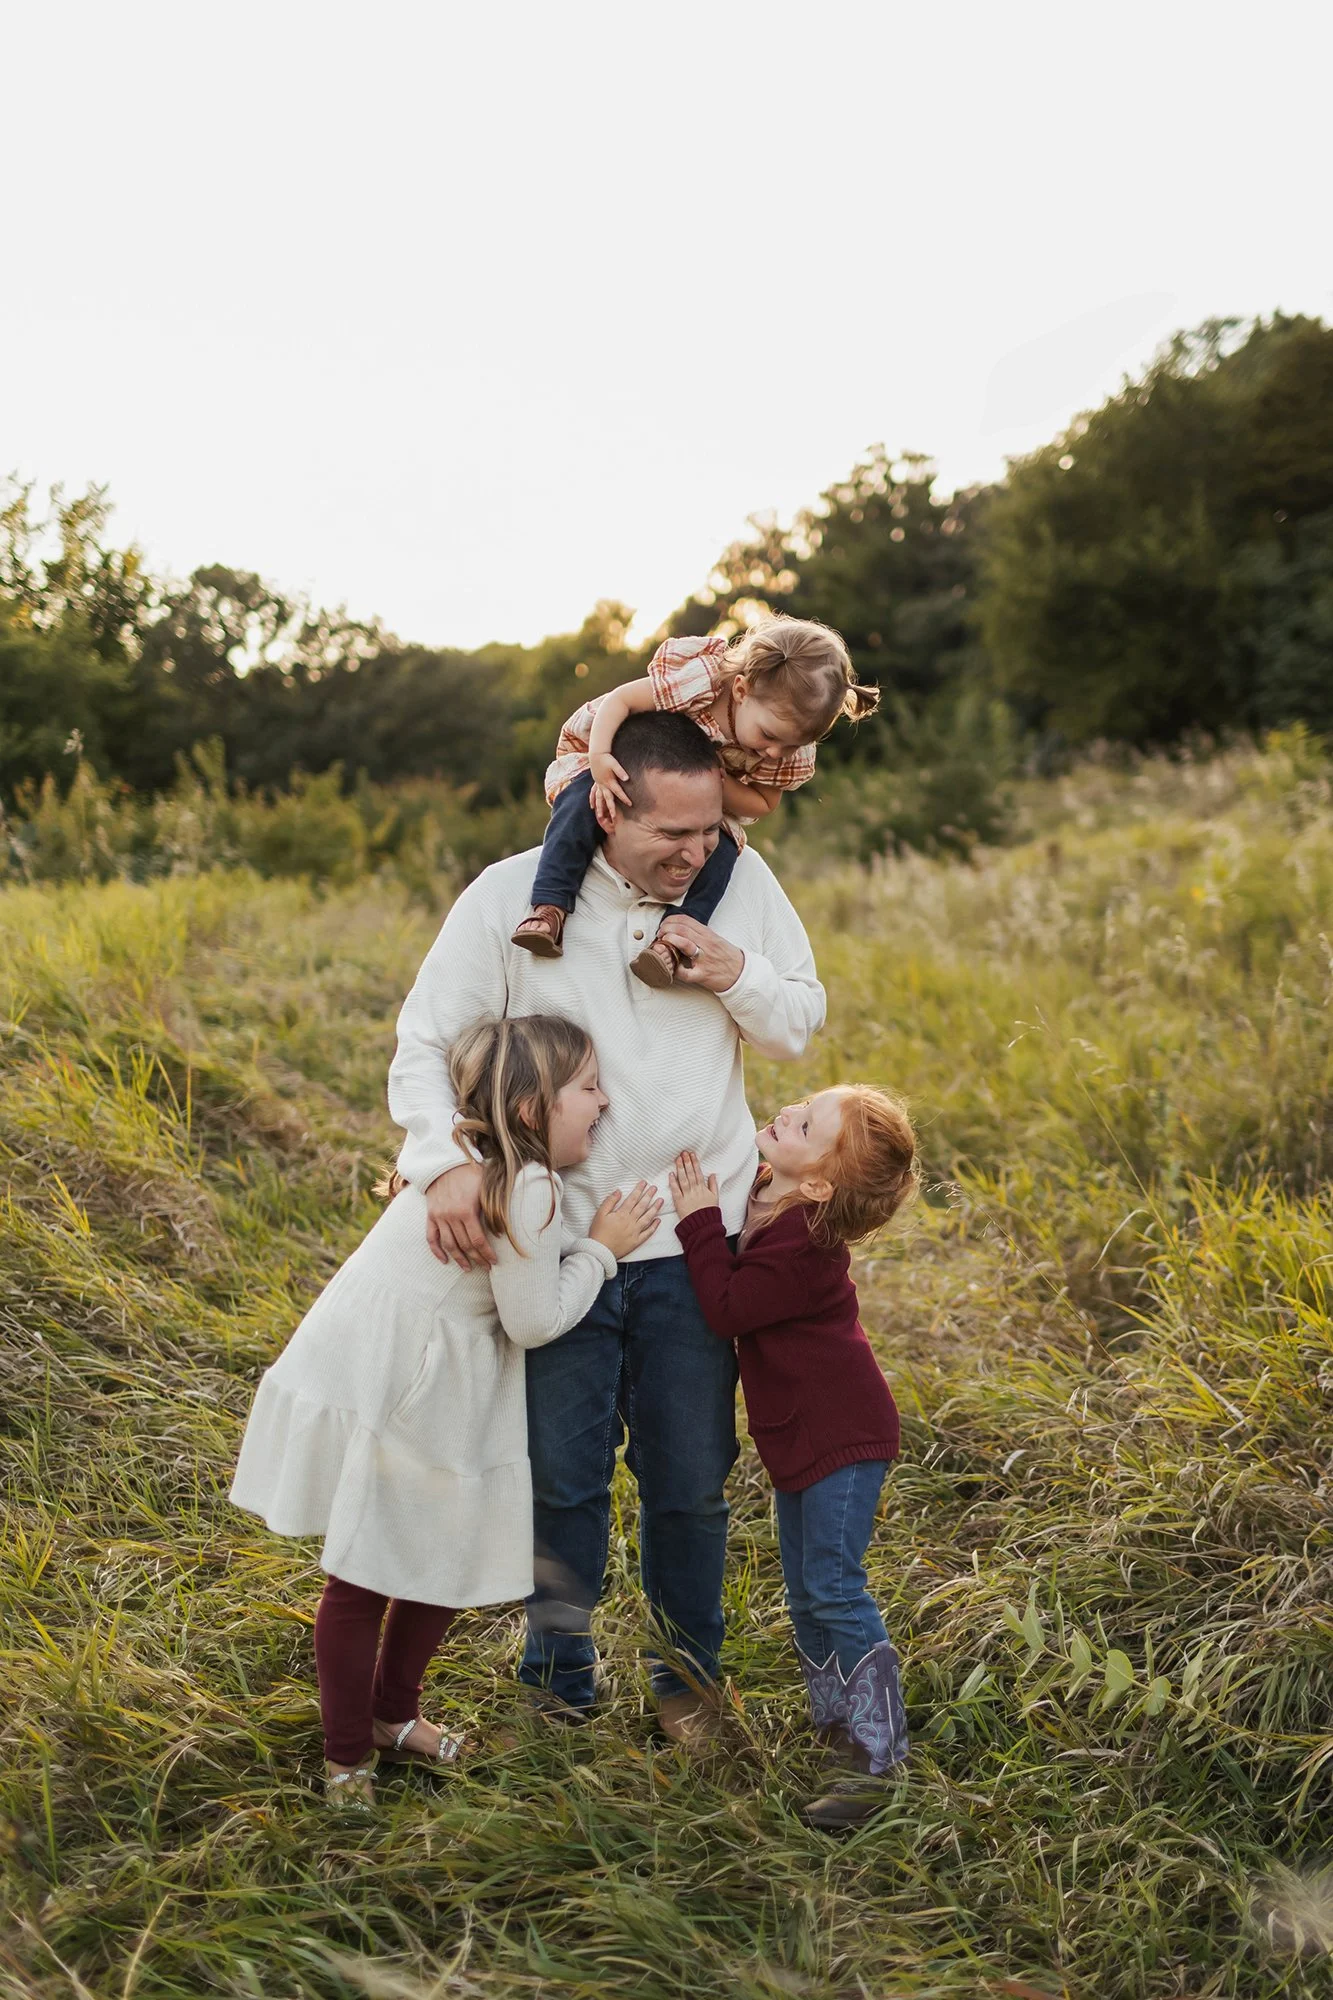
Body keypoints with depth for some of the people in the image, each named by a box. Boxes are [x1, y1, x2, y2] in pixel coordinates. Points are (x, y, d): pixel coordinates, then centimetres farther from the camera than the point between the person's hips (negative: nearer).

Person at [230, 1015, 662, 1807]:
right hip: (376, 1399, -10)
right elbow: (535, 1321, -16)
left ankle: (392, 1716, 37)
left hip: (425, 1393, 10)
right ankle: (348, 1757, 21)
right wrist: (599, 1248, -6)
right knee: (365, 1577, 5)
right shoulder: (529, 1187, -21)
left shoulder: (478, 1166, 9)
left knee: (452, 1557, 19)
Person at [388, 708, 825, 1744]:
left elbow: (800, 1024, 8)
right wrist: (447, 1161, -25)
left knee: (691, 1481, 12)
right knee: (561, 1480, 10)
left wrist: (735, 974, -13)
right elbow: (425, 1046, -7)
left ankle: (689, 1671, 36)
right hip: (556, 1242, -1)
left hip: (695, 1242, 2)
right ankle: (560, 1681, 33)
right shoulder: (512, 898, -9)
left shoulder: (741, 882, -2)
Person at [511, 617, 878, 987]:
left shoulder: (787, 750, -21)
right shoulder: (700, 679, -35)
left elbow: (762, 804, -10)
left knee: (721, 850, -26)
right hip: (617, 760, -3)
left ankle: (673, 940, -24)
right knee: (582, 800, -33)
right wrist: (598, 758, -45)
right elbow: (620, 699, -28)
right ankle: (549, 907, -32)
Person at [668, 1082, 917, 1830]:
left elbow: (728, 1307, -23)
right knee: (806, 1598, 15)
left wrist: (701, 1222, -18)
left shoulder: (802, 1245, -25)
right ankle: (840, 1734, 28)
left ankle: (881, 1761, -2)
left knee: (834, 1589, -9)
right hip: (801, 1438, 10)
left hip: (842, 1437, -10)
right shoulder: (760, 1202, 3)